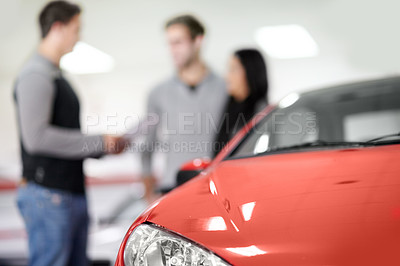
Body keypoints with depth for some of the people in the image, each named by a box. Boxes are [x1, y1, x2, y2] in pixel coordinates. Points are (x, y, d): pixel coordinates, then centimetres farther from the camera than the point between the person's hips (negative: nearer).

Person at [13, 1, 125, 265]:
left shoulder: (57, 76, 20)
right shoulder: (36, 75, -11)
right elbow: (36, 137, -23)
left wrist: (107, 146, 8)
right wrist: (98, 142, -16)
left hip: (73, 194, 10)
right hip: (47, 196, -10)